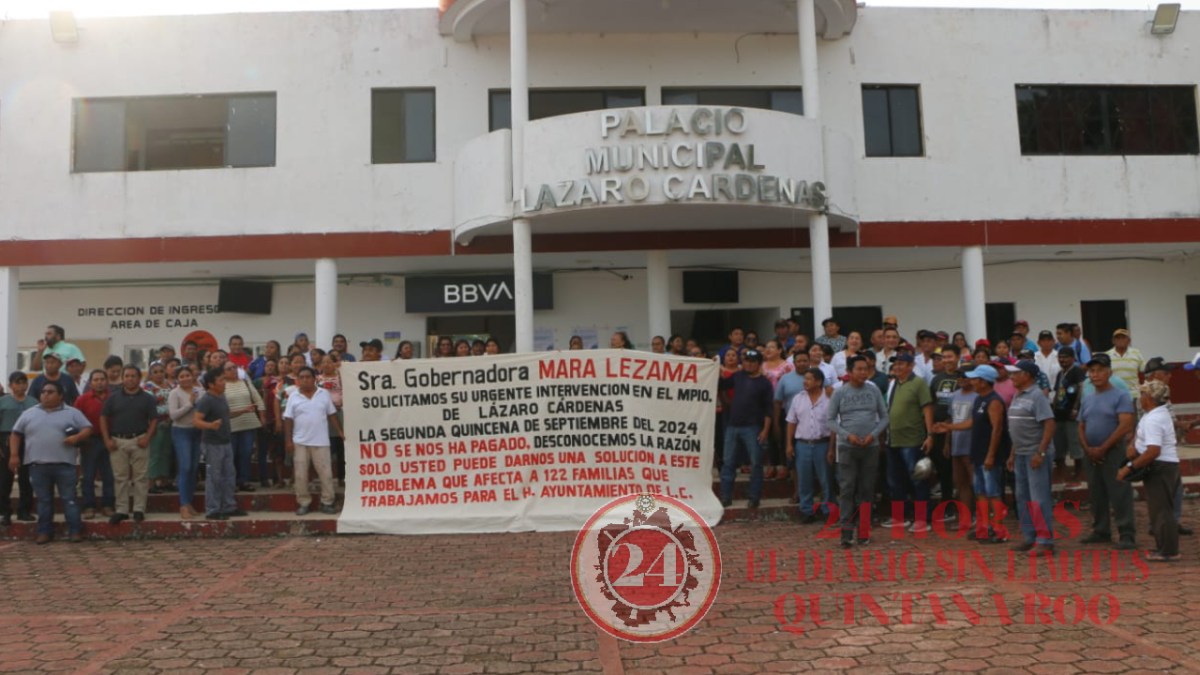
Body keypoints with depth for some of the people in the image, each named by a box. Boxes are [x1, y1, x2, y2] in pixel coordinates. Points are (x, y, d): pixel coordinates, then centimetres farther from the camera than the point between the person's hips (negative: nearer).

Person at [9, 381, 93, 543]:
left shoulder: (72, 413, 5)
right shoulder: (29, 414, 11)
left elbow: (87, 429, 4)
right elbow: (16, 434, 14)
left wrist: (77, 438, -15)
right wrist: (14, 455, 4)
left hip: (64, 464, -2)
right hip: (38, 465, 2)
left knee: (69, 499, -1)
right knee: (43, 500, 8)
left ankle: (75, 531, 1)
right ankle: (44, 532, 15)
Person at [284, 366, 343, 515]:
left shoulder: (324, 394, 3)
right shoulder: (294, 397, 2)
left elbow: (332, 415, 7)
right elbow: (288, 420, 1)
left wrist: (340, 432, 1)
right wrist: (288, 440, -4)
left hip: (320, 441, 0)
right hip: (300, 442, 0)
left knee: (325, 473, 1)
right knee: (300, 474, 5)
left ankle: (327, 503, 10)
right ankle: (303, 503, 15)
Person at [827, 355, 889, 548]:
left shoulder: (874, 391, 5)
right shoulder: (840, 393, 1)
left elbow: (884, 416, 7)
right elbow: (830, 419, 1)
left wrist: (874, 434, -9)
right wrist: (847, 435, -11)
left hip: (871, 446, 2)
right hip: (847, 447, -2)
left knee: (866, 489, 6)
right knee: (847, 489, -5)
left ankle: (864, 532, 14)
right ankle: (847, 532, -4)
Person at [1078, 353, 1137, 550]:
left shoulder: (1120, 397, -7)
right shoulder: (1087, 400, 14)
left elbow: (1125, 426, -15)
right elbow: (1081, 427, 16)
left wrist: (1102, 448, -15)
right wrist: (1087, 448, -3)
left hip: (1114, 452, -6)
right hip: (1091, 455, 7)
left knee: (1120, 496, -7)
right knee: (1096, 496, 12)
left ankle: (1127, 535, -3)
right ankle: (1101, 532, 22)